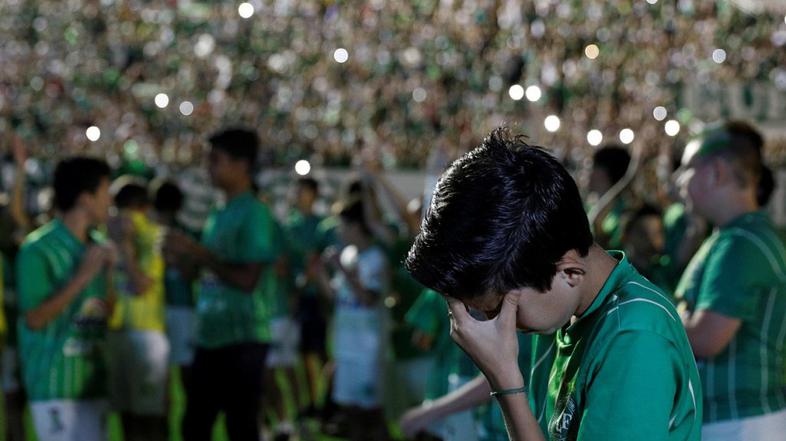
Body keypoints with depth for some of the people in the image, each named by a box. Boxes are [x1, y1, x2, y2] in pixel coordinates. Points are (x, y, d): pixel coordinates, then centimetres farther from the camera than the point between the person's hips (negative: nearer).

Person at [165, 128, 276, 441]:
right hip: (210, 337, 9)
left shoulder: (255, 213, -12)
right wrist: (181, 256, 4)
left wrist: (200, 253, -16)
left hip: (242, 339, -9)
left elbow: (248, 279, -19)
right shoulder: (219, 215, 15)